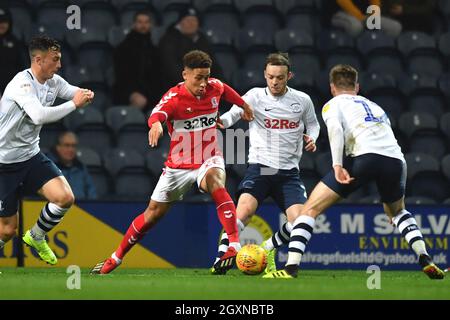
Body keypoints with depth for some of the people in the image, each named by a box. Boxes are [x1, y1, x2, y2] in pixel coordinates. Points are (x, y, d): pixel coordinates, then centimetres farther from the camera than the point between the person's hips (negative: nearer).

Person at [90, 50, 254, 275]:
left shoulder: (215, 88, -6)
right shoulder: (174, 97, -20)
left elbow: (226, 90, 21)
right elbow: (158, 113, -42)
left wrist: (243, 105, 37)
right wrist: (156, 123, -66)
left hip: (209, 160, 1)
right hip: (179, 165, -1)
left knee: (214, 181, -35)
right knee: (154, 212, 6)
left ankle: (234, 246, -40)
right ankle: (116, 258, 26)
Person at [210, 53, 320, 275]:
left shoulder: (302, 100, 6)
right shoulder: (255, 96, -2)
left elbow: (312, 124, 23)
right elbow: (231, 116, -14)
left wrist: (312, 138, 1)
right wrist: (219, 121, -37)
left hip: (289, 171, 3)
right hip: (259, 167, -3)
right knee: (244, 209, -26)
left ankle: (268, 249, 15)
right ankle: (221, 259, -19)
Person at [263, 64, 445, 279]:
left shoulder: (334, 104, 20)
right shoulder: (376, 107, 36)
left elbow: (335, 127, -3)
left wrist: (338, 165, -13)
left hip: (364, 156, -5)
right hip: (396, 159, 5)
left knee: (311, 209, 4)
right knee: (397, 212, 34)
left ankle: (291, 268, -11)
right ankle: (426, 260, 15)